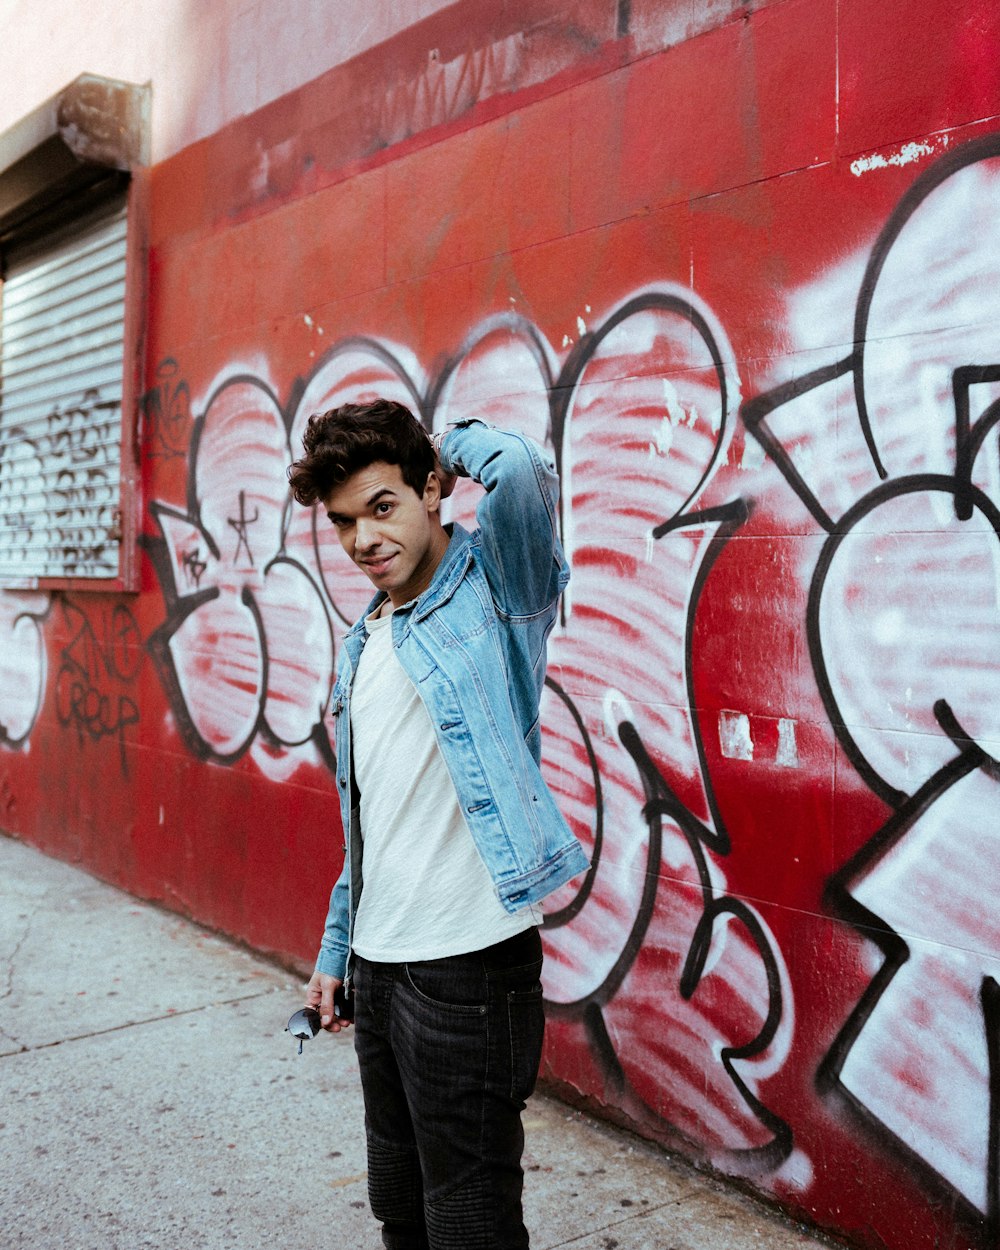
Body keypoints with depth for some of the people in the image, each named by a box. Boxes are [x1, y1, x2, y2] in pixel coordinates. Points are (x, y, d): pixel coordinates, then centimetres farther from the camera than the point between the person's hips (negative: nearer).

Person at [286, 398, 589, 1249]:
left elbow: (520, 468, -32)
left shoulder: (494, 595, -11)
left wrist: (455, 444, -10)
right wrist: (337, 950, 20)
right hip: (378, 966, 8)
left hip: (468, 968, -8)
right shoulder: (364, 644, 11)